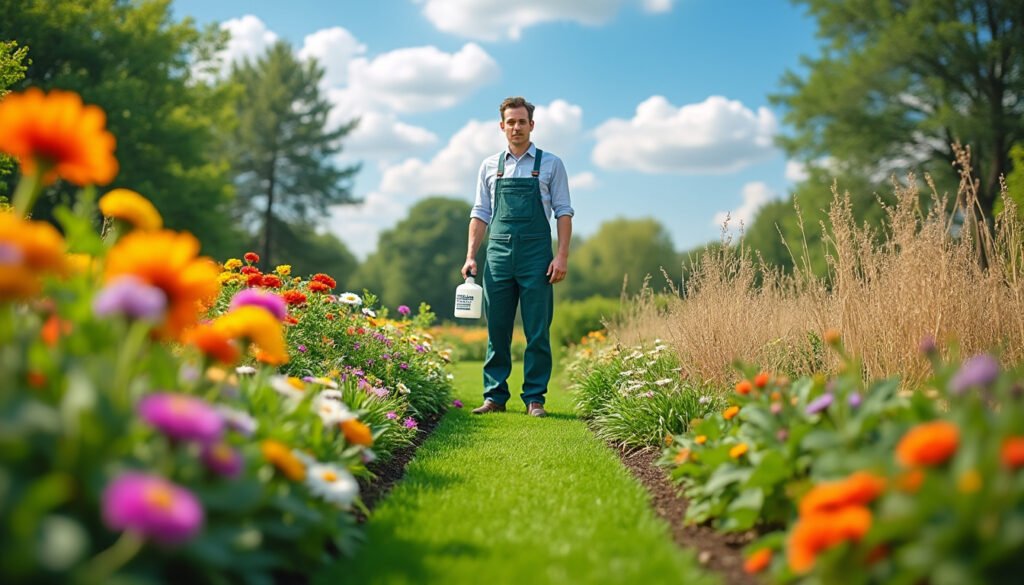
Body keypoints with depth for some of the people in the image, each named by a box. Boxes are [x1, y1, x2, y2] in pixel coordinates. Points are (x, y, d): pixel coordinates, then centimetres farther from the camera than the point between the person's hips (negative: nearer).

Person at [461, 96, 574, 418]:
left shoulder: (550, 164, 6)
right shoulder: (490, 165, 12)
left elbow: (563, 211, 3)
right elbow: (480, 213, 13)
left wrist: (562, 255, -7)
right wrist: (471, 256, 4)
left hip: (536, 255, -2)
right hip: (498, 253, 2)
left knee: (537, 331, -1)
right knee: (496, 330, 4)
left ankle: (534, 398, 6)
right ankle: (494, 395, 11)